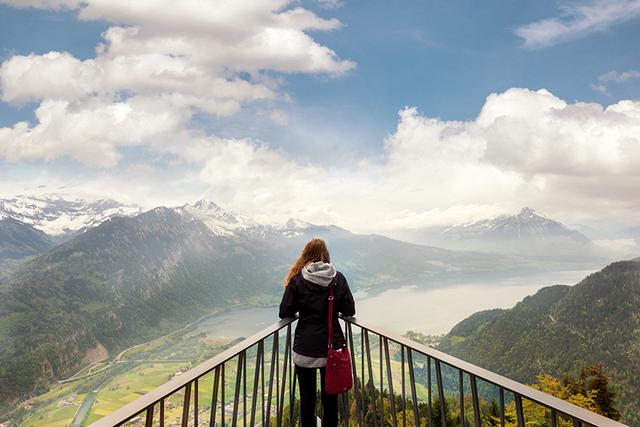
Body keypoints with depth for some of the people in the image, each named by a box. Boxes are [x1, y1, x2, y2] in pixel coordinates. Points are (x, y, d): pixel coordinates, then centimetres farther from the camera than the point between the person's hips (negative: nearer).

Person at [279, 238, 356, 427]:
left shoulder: (297, 279, -8)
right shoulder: (338, 278, -3)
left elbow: (284, 312, -5)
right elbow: (349, 310, 1)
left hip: (305, 349, -1)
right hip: (332, 347, 2)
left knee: (307, 399, 13)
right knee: (330, 398, 16)